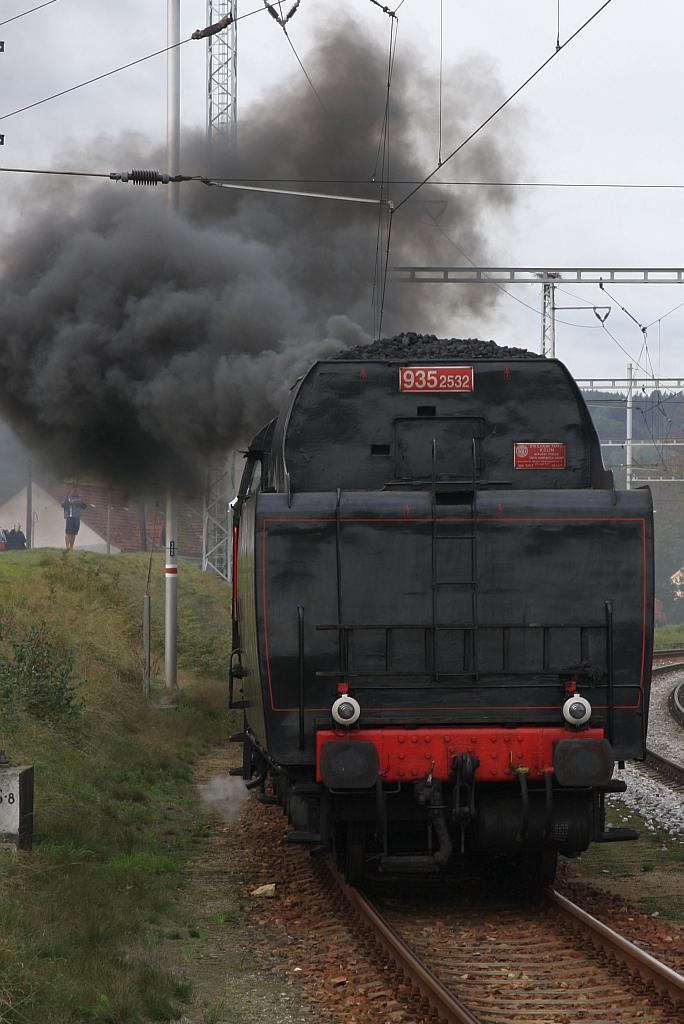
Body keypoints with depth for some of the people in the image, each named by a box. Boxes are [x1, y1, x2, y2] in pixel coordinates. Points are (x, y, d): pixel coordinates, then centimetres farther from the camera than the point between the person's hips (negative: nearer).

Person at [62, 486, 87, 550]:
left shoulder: (79, 497, 13)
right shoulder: (68, 497, 1)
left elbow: (85, 506, 13)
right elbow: (63, 505, -10)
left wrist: (81, 503, -9)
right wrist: (70, 502, -23)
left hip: (77, 517, 4)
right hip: (69, 517, -4)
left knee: (73, 533, 4)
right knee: (68, 533, -9)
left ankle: (71, 547, 6)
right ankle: (67, 547, -14)